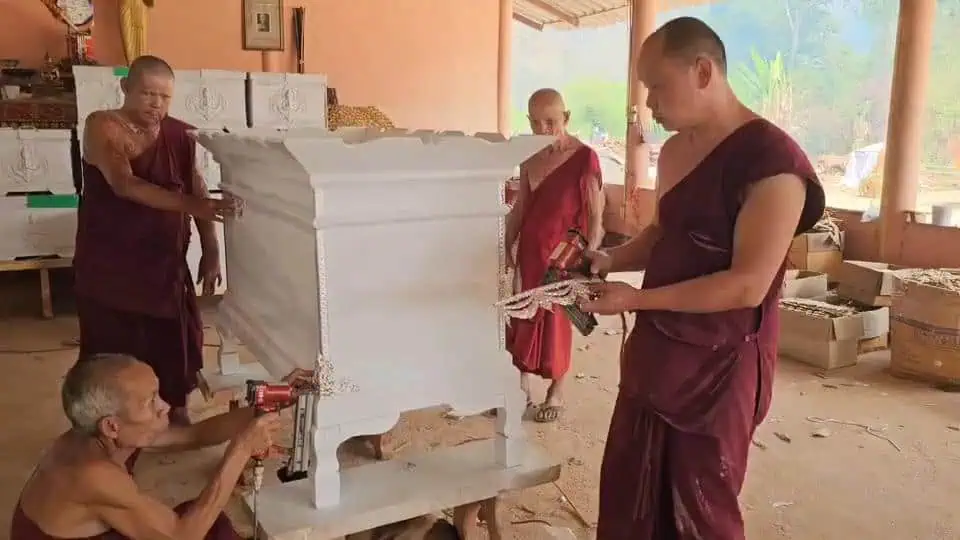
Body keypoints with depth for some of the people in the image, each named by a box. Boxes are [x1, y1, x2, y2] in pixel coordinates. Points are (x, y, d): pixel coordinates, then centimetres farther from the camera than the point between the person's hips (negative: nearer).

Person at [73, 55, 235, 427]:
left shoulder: (179, 135, 2)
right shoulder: (102, 127, -12)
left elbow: (198, 193, 6)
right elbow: (125, 185, -28)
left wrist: (211, 251, 0)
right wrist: (192, 205, -39)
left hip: (165, 261, 4)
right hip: (109, 264, -4)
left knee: (177, 342, 11)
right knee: (112, 351, 5)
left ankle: (177, 414, 32)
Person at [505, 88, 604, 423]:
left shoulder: (584, 158, -14)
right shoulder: (529, 156, 3)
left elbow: (596, 216, -13)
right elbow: (520, 207, 10)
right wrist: (506, 247, 8)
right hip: (530, 249, 5)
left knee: (556, 319, 6)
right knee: (524, 316, 11)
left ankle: (556, 391, 23)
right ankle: (522, 386, 27)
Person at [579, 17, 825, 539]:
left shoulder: (772, 163, -19)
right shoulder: (674, 151, 7)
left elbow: (748, 285, -23)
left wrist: (637, 299, -22)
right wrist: (612, 259, 2)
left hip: (719, 365, -8)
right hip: (655, 350, 8)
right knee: (627, 492, 17)